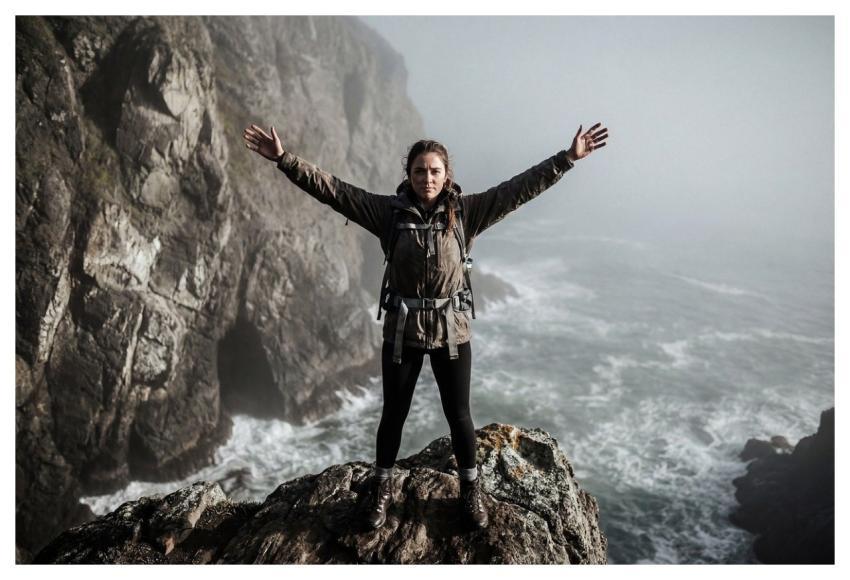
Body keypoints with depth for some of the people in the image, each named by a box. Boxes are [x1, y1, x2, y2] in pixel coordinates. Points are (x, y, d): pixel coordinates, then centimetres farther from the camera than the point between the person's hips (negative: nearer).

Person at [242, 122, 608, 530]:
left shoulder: (466, 211, -5)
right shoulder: (389, 211, -6)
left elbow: (519, 189, -8)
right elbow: (332, 189, -9)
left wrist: (567, 158, -13)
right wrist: (284, 159, -16)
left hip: (452, 331, 0)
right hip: (401, 331, 0)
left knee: (459, 415, 12)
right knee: (393, 414, 14)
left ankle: (470, 490, 36)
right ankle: (381, 490, 38)